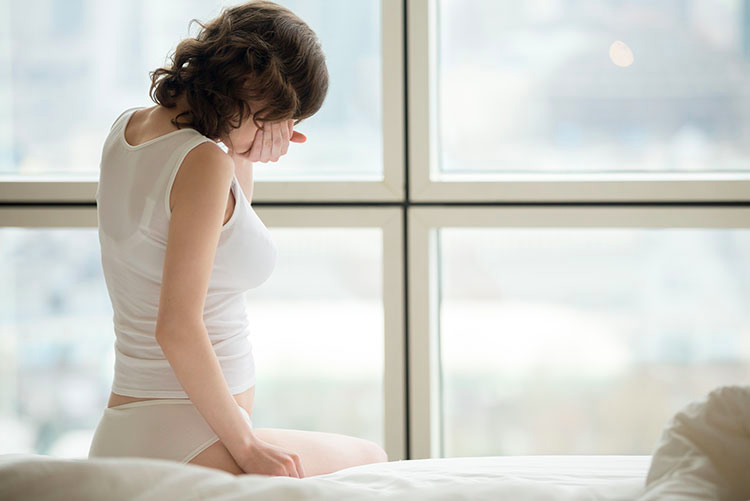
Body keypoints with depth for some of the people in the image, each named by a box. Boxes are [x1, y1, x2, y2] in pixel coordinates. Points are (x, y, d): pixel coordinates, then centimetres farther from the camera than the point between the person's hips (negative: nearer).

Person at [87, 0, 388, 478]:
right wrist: (248, 447, -16)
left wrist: (246, 155, 10)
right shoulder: (203, 162, -18)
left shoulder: (127, 128, 10)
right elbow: (176, 327, -23)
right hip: (189, 442, -10)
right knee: (373, 458, 9)